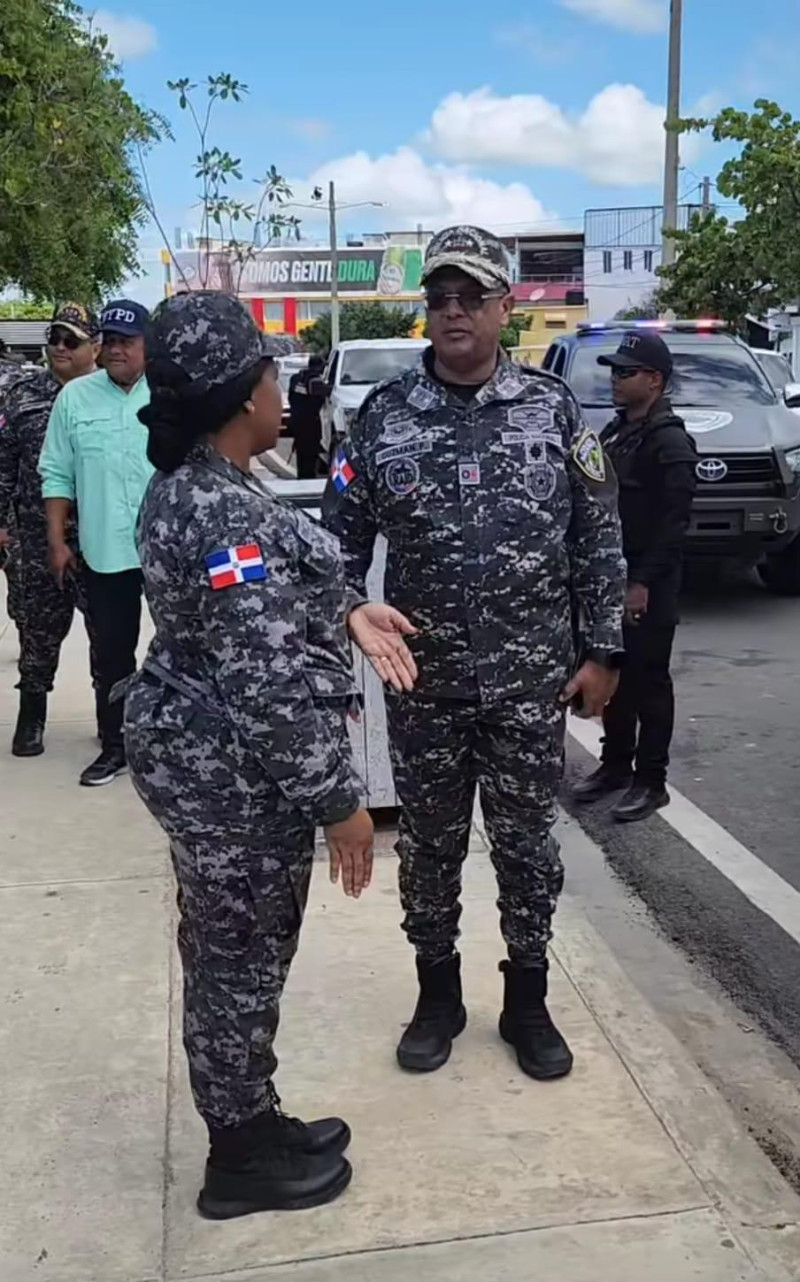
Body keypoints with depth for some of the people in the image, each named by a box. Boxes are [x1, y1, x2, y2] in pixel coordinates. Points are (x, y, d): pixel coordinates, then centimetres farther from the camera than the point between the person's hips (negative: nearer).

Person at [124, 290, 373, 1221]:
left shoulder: (182, 489, 6)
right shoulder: (230, 514, -26)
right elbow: (269, 682, -26)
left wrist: (341, 614, 17)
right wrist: (337, 801, -18)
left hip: (202, 758, 10)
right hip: (237, 776, -10)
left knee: (227, 957, 21)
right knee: (241, 963, 8)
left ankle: (251, 1127, 39)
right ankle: (243, 1163, 28)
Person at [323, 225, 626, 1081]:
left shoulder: (553, 410, -2)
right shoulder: (385, 414, -2)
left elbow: (598, 538, 2)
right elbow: (341, 531, 2)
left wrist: (603, 651, 1)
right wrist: (351, 609, -17)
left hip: (532, 684, 0)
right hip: (422, 683, 1)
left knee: (526, 845, 13)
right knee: (428, 847, 14)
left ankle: (527, 1000, 33)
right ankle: (437, 994, 35)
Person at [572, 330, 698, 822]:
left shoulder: (670, 441, -13)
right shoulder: (615, 432, 13)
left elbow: (674, 521, -19)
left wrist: (644, 582, -22)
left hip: (649, 586, -8)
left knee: (648, 681, -1)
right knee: (613, 675, 14)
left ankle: (651, 781, 8)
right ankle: (616, 764, 27)